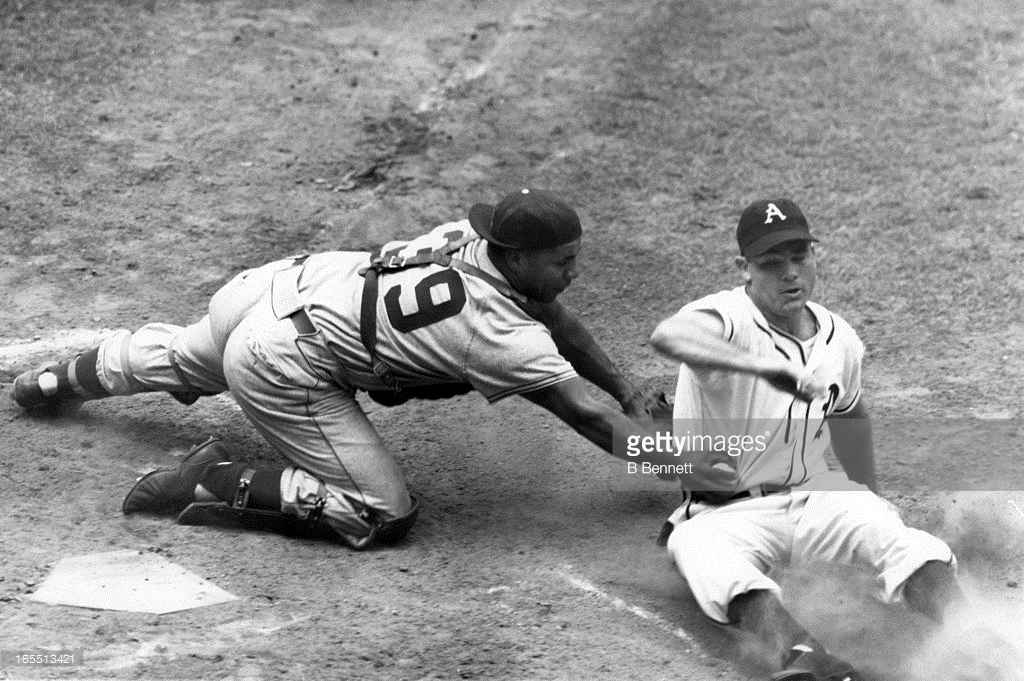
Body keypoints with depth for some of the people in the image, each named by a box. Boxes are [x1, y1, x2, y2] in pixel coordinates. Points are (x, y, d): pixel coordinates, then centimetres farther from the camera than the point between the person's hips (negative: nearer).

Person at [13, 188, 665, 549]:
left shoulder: (482, 233, -3)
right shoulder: (505, 340, -25)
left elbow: (554, 317, 13)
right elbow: (591, 418, -21)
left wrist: (629, 389, 14)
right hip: (284, 366, -9)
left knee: (176, 360, 38)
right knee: (385, 515, -8)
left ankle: (57, 380, 62)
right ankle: (220, 486, -4)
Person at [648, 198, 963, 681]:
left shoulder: (840, 340, 5)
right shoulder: (729, 318, -16)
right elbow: (668, 336, -41)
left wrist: (872, 499, 35)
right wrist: (763, 366, -56)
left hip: (812, 499, 6)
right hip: (727, 512, -5)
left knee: (920, 551, -22)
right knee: (723, 569, -40)